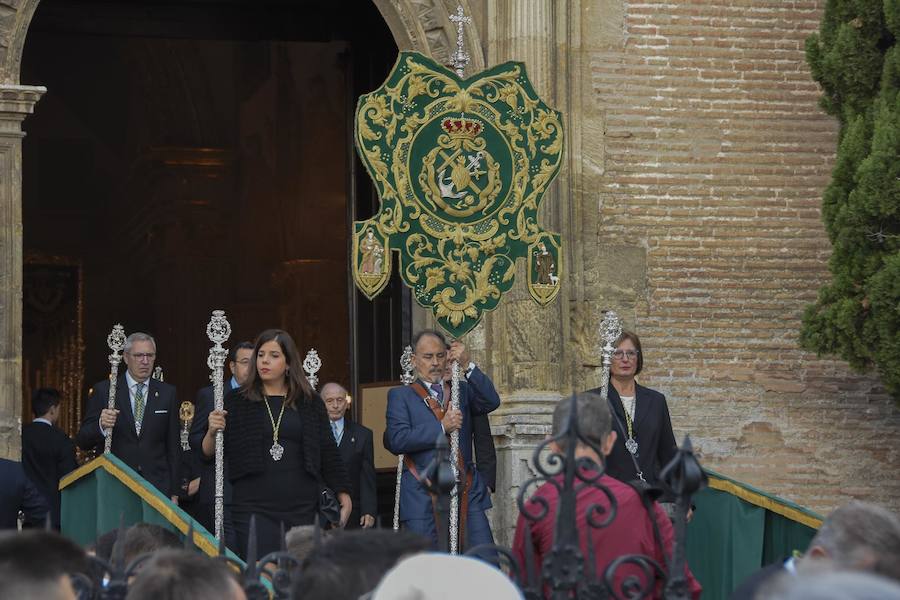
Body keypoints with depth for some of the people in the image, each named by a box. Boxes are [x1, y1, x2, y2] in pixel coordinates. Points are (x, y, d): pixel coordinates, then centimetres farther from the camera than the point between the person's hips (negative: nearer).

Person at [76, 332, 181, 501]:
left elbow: (173, 446, 10)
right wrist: (101, 425, -22)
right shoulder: (103, 391, 3)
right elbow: (82, 441, 0)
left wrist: (174, 493, 5)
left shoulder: (167, 393, 9)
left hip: (157, 486, 1)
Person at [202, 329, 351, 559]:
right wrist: (212, 432, -14)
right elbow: (209, 453, 7)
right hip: (253, 507, -1)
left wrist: (343, 495, 8)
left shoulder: (310, 402, 11)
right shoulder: (237, 401, 7)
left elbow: (328, 451, 14)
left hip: (302, 506, 1)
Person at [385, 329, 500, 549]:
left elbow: (491, 402, -2)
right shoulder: (400, 395, 8)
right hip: (422, 496, -3)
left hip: (467, 493, 3)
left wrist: (468, 365, -9)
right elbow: (397, 441, -6)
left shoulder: (461, 390, 18)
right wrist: (441, 428, -10)